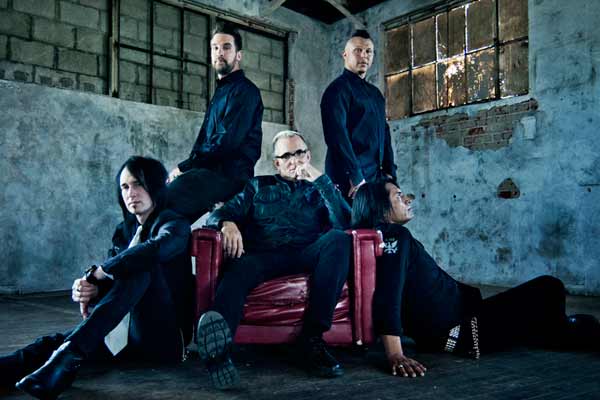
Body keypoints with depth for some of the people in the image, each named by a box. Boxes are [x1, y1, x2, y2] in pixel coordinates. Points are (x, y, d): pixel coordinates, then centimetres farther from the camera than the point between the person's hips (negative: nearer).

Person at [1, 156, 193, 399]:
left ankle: (72, 350, -36)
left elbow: (156, 249, -28)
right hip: (124, 334, 6)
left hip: (164, 338, -6)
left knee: (141, 265, -29)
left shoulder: (175, 225, -3)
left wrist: (96, 273, -21)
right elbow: (107, 283, 5)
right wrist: (88, 290, -19)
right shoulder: (124, 231, 16)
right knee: (54, 342, -17)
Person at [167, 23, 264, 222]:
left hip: (230, 176, -9)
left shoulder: (244, 90, -3)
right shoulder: (221, 91, 27)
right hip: (211, 172, 9)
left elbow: (226, 143, -15)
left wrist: (184, 167, -9)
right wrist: (185, 168, 5)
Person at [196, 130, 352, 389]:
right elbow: (221, 213, 15)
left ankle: (313, 336, -31)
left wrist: (320, 178, 1)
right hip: (263, 255, -1)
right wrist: (228, 223, -10)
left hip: (307, 255, 1)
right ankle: (219, 350, -64)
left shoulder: (319, 189, 26)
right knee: (239, 269, -36)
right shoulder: (258, 186, 28)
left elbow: (345, 223, 7)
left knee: (338, 240, -31)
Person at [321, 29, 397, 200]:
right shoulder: (338, 89, -6)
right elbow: (337, 135, -17)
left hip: (377, 177, 8)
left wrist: (390, 172, 9)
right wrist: (355, 177, -21)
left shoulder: (375, 93, 20)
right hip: (349, 181, -8)